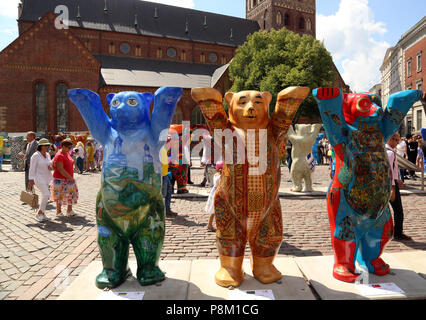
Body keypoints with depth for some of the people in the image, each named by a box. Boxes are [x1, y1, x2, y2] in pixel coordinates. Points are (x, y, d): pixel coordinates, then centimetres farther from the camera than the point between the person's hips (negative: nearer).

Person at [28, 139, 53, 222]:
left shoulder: (48, 155, 8)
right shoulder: (36, 155, -12)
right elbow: (32, 168, -12)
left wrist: (51, 167, -4)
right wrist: (31, 180, -14)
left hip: (47, 177, 7)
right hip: (39, 178, -7)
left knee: (45, 196, 10)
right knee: (46, 194, -17)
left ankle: (42, 213, 22)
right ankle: (39, 214, -4)